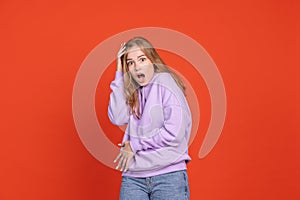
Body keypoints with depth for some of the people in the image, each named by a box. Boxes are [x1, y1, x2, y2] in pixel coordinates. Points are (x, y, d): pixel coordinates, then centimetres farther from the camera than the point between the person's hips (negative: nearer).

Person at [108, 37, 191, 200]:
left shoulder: (165, 83, -5)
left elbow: (174, 134, -13)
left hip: (168, 176, -5)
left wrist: (134, 145, -5)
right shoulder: (133, 91, 13)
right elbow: (117, 118, -4)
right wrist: (119, 75, 0)